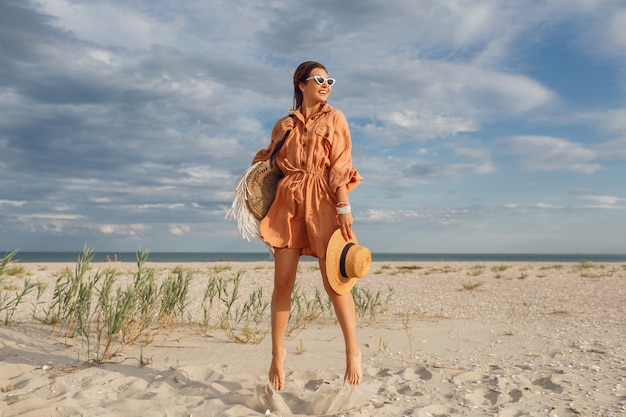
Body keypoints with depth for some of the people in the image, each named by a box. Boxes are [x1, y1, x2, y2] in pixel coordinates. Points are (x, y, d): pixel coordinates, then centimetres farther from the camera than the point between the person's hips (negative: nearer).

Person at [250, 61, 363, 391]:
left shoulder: (334, 118, 10)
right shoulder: (284, 124, 15)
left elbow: (341, 165, 0)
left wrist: (344, 206, -10)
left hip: (323, 203, -2)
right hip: (288, 202, 2)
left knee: (334, 281, -5)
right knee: (282, 282, 0)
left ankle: (353, 351, 9)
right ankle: (277, 353, 12)